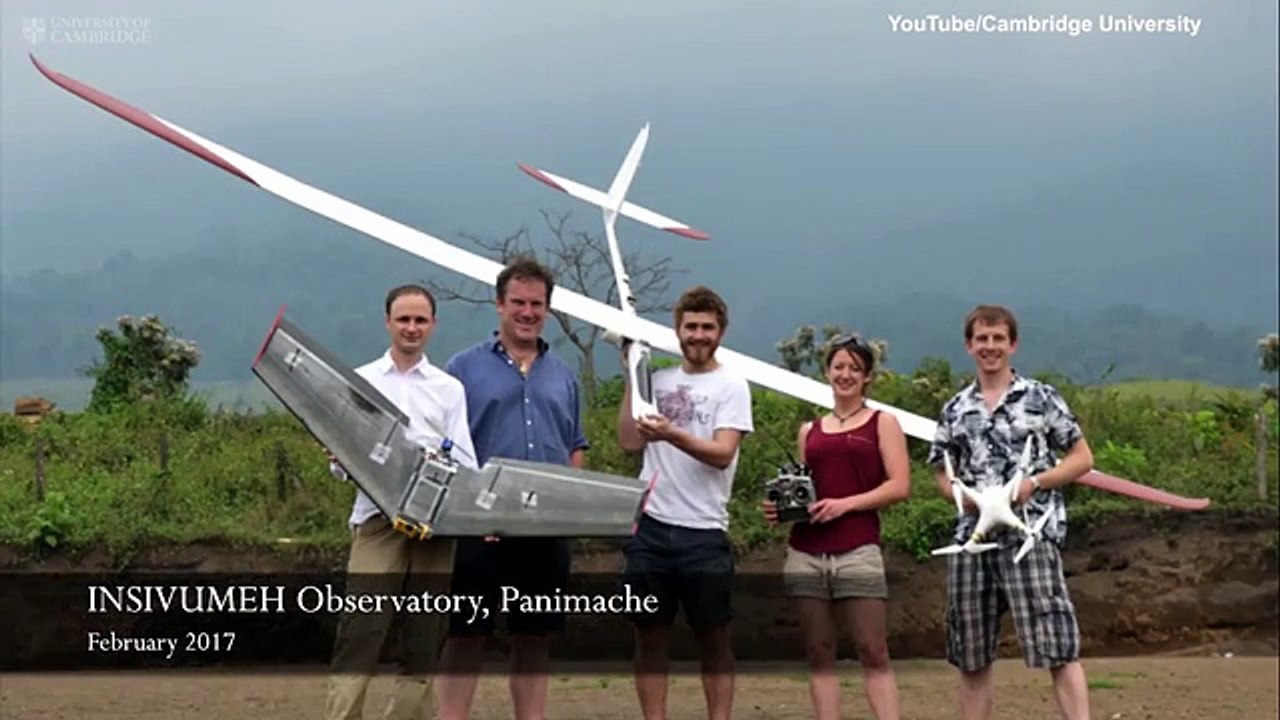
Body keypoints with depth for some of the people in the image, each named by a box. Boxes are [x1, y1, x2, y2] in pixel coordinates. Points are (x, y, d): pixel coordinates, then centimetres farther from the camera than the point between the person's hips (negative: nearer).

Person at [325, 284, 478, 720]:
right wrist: (340, 463, -13)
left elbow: (465, 462, 9)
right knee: (359, 634, -11)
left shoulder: (449, 389, 15)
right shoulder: (359, 382, 12)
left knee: (424, 642, 4)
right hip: (378, 517, -2)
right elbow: (340, 453, 11)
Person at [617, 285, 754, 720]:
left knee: (713, 638, 3)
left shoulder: (731, 386, 0)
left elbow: (722, 454, -12)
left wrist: (671, 435, -28)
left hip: (703, 533, -4)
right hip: (650, 528, 4)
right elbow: (629, 442, 5)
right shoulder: (658, 381, 13)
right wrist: (632, 377, 4)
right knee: (650, 635, 7)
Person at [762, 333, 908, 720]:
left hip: (858, 551, -4)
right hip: (806, 553, 4)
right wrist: (780, 508, -1)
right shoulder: (809, 431, 18)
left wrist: (845, 504, -13)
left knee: (873, 652, -6)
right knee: (819, 655, 3)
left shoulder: (882, 423, 8)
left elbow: (899, 486, -2)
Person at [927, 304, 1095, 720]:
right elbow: (943, 474, 18)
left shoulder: (1041, 399, 3)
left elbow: (1082, 459, 5)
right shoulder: (955, 410, 13)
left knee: (1056, 647, -11)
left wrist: (1033, 483, -10)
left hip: (1031, 534, -4)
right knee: (970, 657, 8)